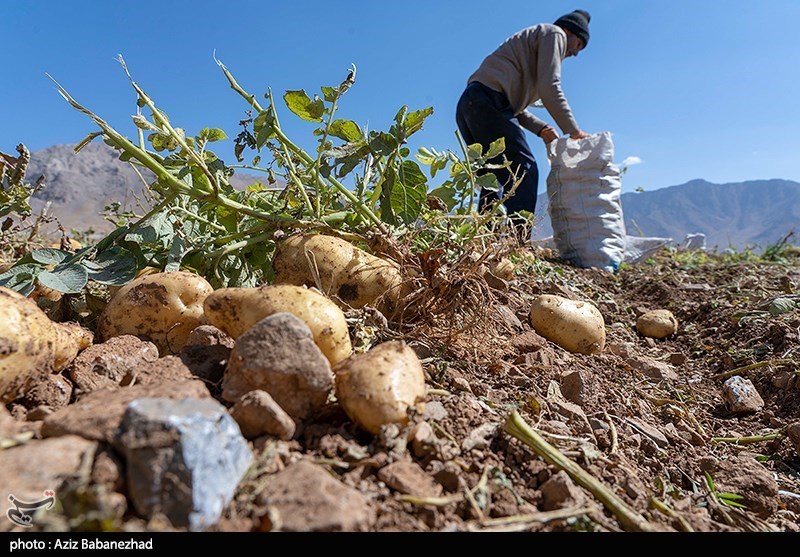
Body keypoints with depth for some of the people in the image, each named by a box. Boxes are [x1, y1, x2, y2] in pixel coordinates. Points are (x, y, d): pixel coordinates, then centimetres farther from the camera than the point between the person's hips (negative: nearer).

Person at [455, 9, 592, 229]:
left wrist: (541, 128, 16)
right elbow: (549, 88, -7)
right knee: (524, 170, -14)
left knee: (493, 179, 8)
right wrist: (573, 131, -3)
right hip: (488, 101, -10)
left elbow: (514, 99, 29)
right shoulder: (554, 33, 9)